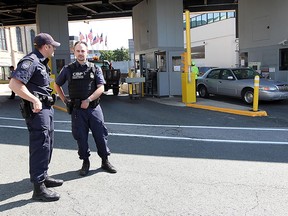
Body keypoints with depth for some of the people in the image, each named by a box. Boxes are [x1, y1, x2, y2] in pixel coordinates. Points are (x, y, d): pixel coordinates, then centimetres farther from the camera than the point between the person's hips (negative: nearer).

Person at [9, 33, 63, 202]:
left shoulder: (41, 62, 16)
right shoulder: (30, 61, -16)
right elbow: (14, 84, -27)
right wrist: (34, 100, -28)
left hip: (46, 107, 10)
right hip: (37, 109, -10)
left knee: (48, 144, 17)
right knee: (40, 146, -8)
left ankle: (43, 176, 30)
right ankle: (39, 188, -1)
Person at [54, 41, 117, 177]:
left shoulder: (95, 69, 4)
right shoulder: (68, 69, 5)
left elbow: (101, 88, -3)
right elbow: (56, 85, 16)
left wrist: (88, 100, -13)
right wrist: (65, 100, 8)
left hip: (94, 108, 0)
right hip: (77, 109, 0)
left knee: (101, 135, 3)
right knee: (81, 137, 6)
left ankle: (105, 161, 17)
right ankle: (85, 162, 22)